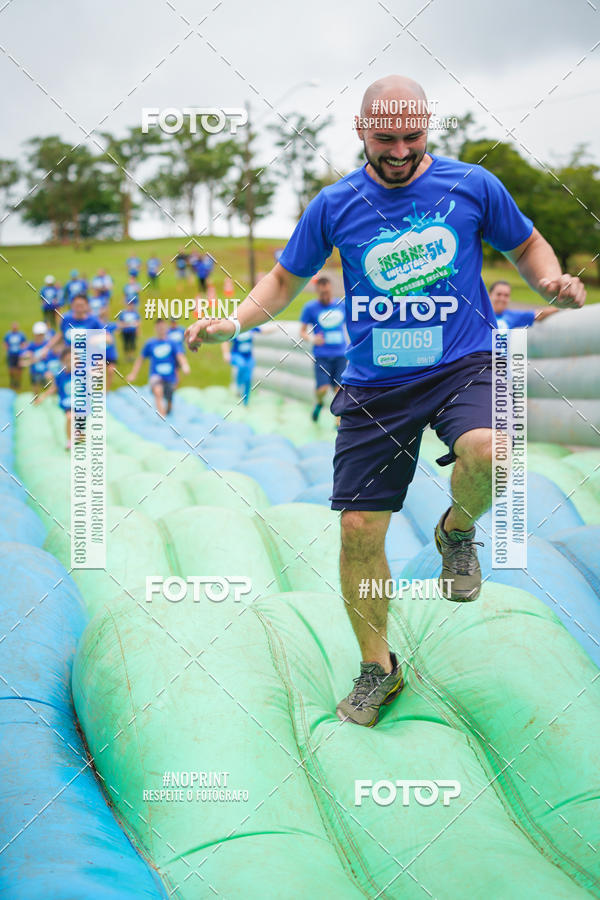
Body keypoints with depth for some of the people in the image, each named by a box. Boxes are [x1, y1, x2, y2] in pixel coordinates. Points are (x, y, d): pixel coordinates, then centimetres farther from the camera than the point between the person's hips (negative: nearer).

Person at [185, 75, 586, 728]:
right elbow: (286, 278, 15)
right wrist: (234, 322, -1)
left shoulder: (473, 185, 0)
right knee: (359, 531, -1)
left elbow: (526, 245, 15)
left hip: (463, 366, -1)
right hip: (374, 386, 2)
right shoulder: (334, 205, 3)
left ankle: (457, 532, 3)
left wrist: (552, 281, -6)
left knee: (487, 453, -35)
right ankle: (377, 668, 22)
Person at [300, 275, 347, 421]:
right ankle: (319, 403, 22)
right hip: (321, 355, -2)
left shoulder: (342, 305, 8)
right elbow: (302, 331, 4)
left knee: (339, 389, -6)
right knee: (322, 389, -13)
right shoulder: (310, 307, -1)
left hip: (340, 354, 2)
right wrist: (312, 339, -16)